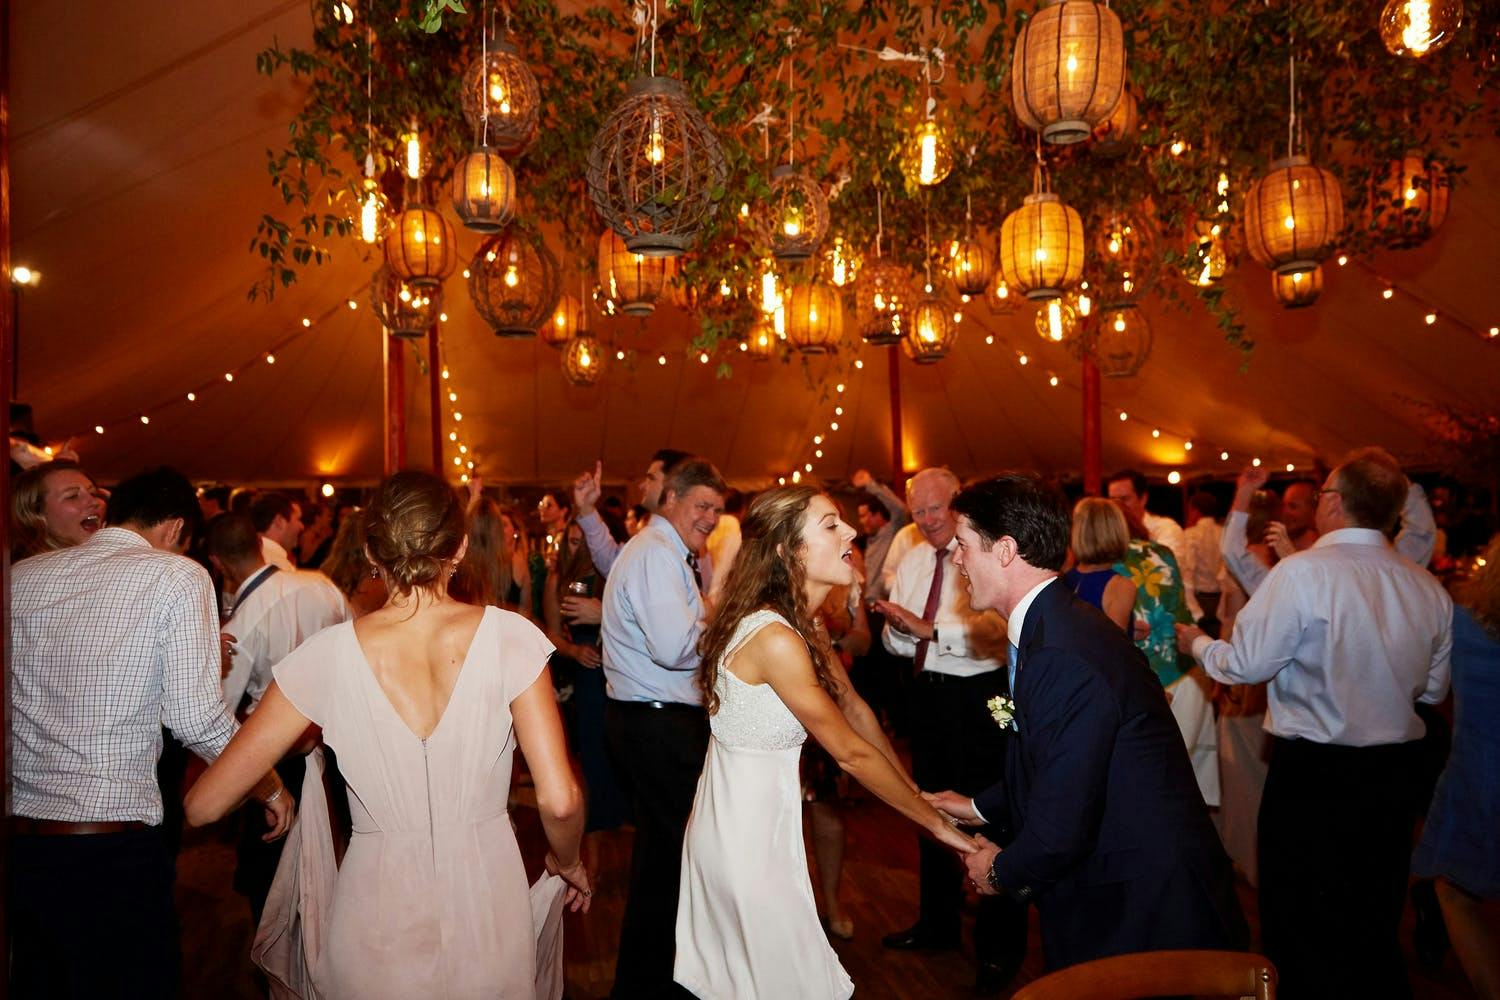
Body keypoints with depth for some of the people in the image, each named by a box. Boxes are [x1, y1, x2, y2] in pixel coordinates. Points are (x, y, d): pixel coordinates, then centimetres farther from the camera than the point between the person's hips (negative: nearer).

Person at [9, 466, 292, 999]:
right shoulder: (177, 577, -9)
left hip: (18, 835, 6)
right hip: (113, 849, -5)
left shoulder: (20, 576, 7)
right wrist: (270, 787, -1)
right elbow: (196, 718, -14)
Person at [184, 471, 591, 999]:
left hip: (378, 917, 0)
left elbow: (203, 806, -5)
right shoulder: (508, 636, -14)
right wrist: (568, 862, 5)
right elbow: (559, 800, -16)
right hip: (488, 898, 0)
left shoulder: (329, 654, -11)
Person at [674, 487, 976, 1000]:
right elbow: (851, 752, -21)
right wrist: (936, 823, -10)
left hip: (749, 819, 9)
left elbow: (854, 707, 8)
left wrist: (916, 790, 10)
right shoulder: (774, 639, -28)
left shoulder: (803, 624, 2)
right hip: (747, 836, -9)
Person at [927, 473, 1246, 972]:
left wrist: (1002, 872, -7)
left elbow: (1059, 830, -26)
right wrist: (978, 807, 21)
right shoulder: (1055, 627, 2)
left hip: (1145, 915, -9)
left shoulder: (1064, 658, -29)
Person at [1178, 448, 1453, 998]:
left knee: (1302, 932, 10)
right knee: (1375, 927, 22)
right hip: (1396, 773, 6)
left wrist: (1197, 643, 4)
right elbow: (1433, 689, 9)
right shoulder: (1430, 590, 0)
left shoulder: (1302, 572, -19)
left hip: (1313, 773, -6)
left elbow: (1245, 664, -15)